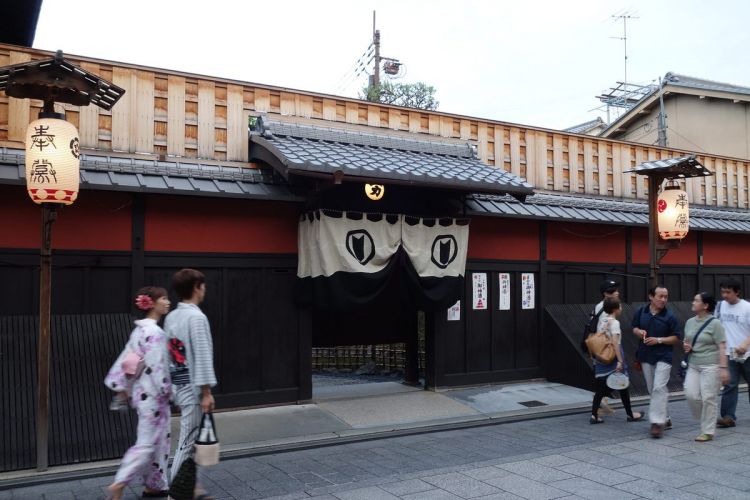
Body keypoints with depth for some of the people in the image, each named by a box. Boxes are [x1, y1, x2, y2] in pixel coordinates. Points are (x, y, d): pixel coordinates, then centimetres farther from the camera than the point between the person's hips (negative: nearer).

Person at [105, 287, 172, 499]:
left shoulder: (140, 330, 9)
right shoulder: (154, 332, -20)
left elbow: (125, 358, 11)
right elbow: (156, 367, -23)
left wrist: (122, 387, 14)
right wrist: (167, 391, -13)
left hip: (144, 393, 10)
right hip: (153, 395, -10)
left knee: (158, 441, 17)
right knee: (147, 443, 0)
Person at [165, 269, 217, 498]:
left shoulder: (171, 317, 9)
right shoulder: (196, 317, -17)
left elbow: (169, 352, 14)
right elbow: (202, 357, -20)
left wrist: (170, 384, 20)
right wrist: (206, 391, -17)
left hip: (179, 386, 9)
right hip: (192, 387, -9)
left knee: (190, 440, 17)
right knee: (187, 442, -1)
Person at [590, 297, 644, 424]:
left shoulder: (602, 319, 7)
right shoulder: (614, 322, -13)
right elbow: (615, 342, -22)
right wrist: (620, 361, -24)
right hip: (613, 359, -6)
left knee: (601, 388, 7)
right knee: (622, 386, 10)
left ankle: (594, 415, 1)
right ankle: (630, 414, 24)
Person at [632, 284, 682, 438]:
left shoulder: (669, 316, -8)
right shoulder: (640, 312, 2)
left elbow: (676, 337, -5)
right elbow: (634, 328, 14)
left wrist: (659, 340, -17)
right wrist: (639, 332, -8)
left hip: (663, 356, -4)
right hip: (646, 356, 5)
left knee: (659, 388, -14)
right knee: (652, 390, 12)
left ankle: (657, 422, -11)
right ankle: (665, 419, 27)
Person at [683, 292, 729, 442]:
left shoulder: (714, 324, -9)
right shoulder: (690, 322, 9)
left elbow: (722, 347, -12)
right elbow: (686, 341, 23)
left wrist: (723, 368, -17)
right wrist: (686, 346, 0)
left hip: (710, 366, -6)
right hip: (693, 366, 6)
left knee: (708, 398, -3)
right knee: (691, 395, -5)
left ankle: (708, 432, 8)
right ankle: (706, 419, 21)